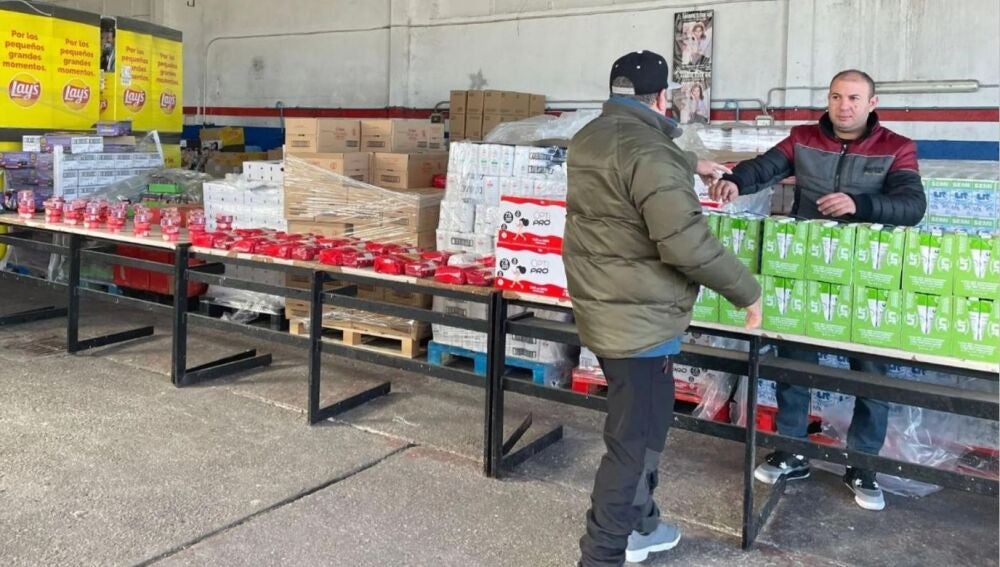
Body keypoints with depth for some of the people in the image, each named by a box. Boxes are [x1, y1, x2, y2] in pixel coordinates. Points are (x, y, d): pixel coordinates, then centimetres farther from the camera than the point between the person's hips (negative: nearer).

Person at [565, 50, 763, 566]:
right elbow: (687, 244, -28)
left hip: (602, 309, 10)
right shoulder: (649, 152, -22)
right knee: (635, 439, 0)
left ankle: (638, 525, 40)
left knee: (642, 423, 24)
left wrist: (691, 165, 43)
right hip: (639, 319, -10)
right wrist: (747, 291, -14)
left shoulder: (588, 139, 9)